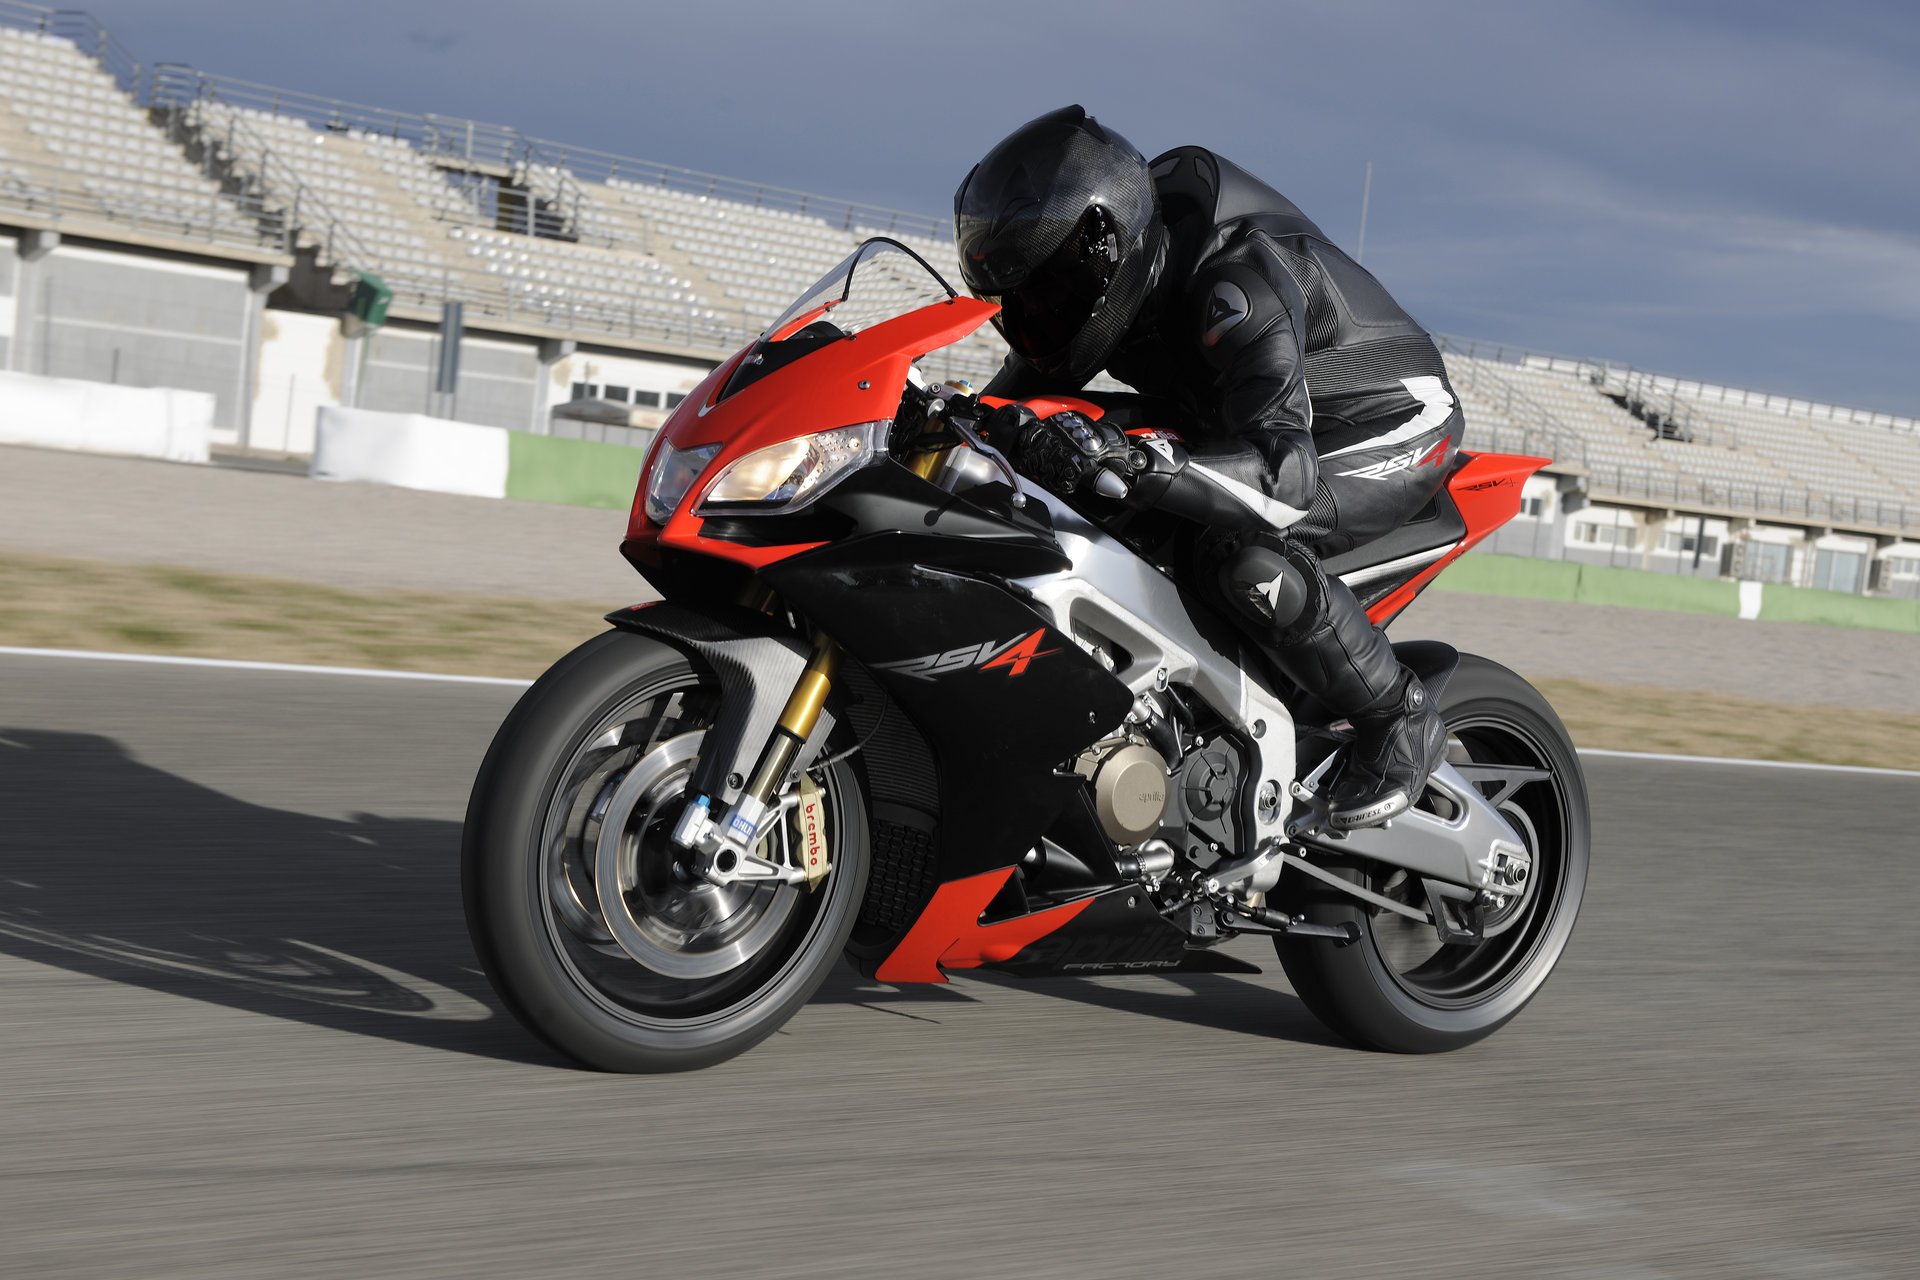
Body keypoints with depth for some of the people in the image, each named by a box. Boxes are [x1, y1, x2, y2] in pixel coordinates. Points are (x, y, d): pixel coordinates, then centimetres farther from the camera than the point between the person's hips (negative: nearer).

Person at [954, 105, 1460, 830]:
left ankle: (1399, 718, -13)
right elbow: (1032, 381, 3)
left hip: (1392, 423, -8)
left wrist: (1124, 459, -57)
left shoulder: (1237, 277, -35)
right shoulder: (1108, 272, -10)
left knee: (1246, 556, -35)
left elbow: (1286, 478, -45)